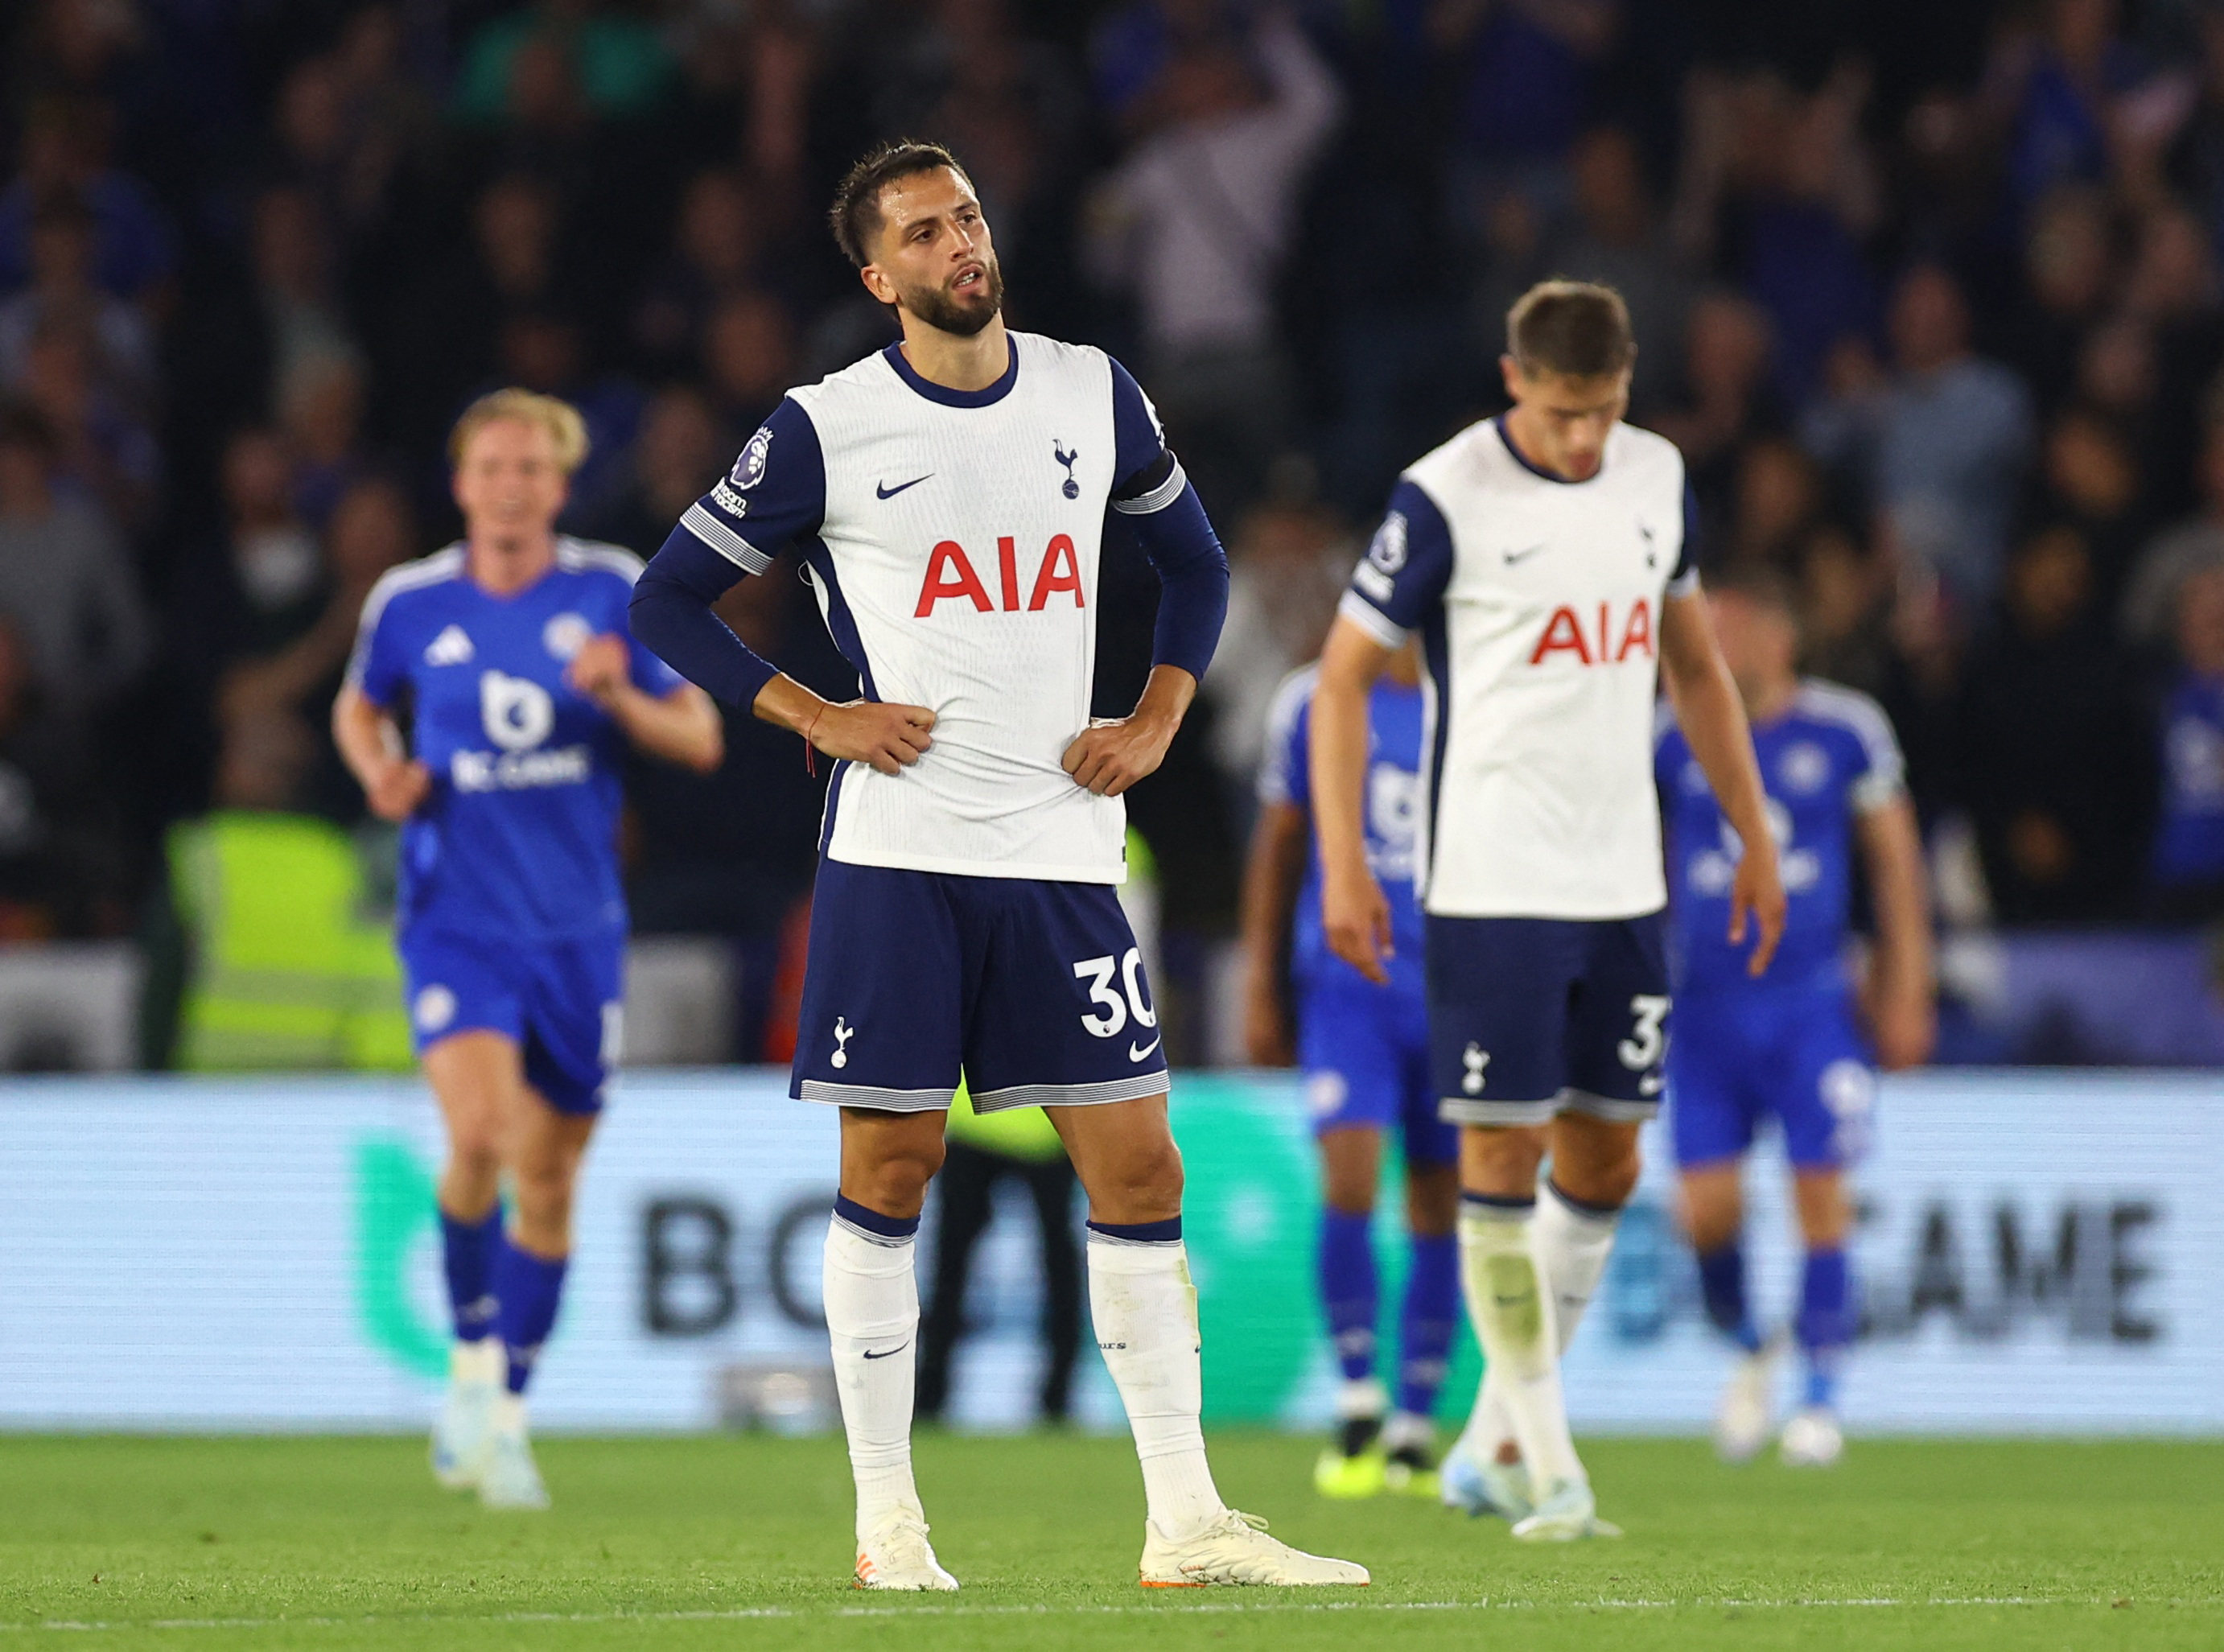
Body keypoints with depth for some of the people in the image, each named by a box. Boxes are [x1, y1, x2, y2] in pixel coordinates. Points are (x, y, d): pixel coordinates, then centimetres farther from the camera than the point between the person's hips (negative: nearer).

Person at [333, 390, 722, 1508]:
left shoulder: (612, 591, 0)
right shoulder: (409, 602, 0)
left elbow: (700, 742, 2)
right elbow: (358, 708, 20)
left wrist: (623, 700, -18)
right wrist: (379, 771, -2)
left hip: (577, 927, 2)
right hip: (456, 914, -2)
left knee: (547, 1179, 8)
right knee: (478, 1138, -24)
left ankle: (504, 1417, 23)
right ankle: (473, 1360, -1)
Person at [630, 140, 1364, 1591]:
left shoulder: (1095, 395, 8)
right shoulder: (827, 429, -2)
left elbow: (1195, 559, 23)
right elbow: (670, 599, 4)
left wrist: (1155, 723, 9)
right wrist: (814, 717, -5)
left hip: (1062, 853, 3)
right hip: (898, 856, -3)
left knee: (1137, 1162, 0)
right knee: (890, 1165, -1)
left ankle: (1186, 1522, 3)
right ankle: (887, 1517, 8)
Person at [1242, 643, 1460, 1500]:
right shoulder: (1316, 701, 3)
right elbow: (1279, 844, 10)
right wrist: (1260, 989, 7)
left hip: (1456, 998, 2)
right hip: (1346, 980, -2)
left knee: (1440, 1209, 4)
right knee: (1348, 1183, -17)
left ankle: (1415, 1429, 14)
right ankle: (1357, 1403, -5)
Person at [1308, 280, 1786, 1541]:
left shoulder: (1656, 479, 8)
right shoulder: (1445, 499, -9)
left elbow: (1695, 664, 19)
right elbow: (1347, 674, -5)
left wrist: (1755, 840, 18)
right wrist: (1343, 865, -12)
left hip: (1625, 881, 6)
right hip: (1492, 881, -6)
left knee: (1604, 1162, 7)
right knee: (1503, 1153, -8)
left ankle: (1492, 1444, 18)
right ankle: (1547, 1468, -4)